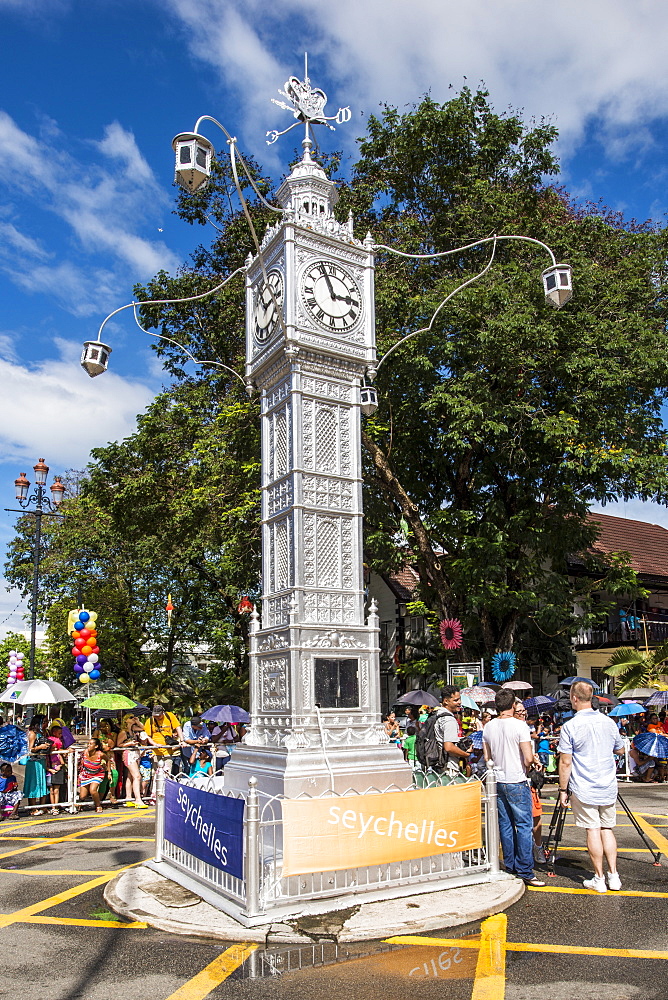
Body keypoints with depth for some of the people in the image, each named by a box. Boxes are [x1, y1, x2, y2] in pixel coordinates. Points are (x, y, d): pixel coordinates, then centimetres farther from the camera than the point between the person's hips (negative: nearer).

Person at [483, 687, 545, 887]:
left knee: (505, 825, 12)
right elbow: (529, 758, -16)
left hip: (497, 782, 6)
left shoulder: (488, 727, 4)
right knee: (524, 826, 0)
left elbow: (487, 757, 10)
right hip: (516, 782, -6)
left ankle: (510, 868, 19)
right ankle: (525, 872, -1)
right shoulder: (519, 725, -13)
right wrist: (524, 767, 4)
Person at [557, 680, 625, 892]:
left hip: (584, 790, -4)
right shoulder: (609, 722, 1)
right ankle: (613, 876, 15)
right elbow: (620, 750, 16)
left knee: (593, 830, 2)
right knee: (607, 829, 14)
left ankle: (599, 879, 8)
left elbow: (565, 763, -13)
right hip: (609, 788, 4)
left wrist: (563, 789, -3)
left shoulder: (570, 727, -14)